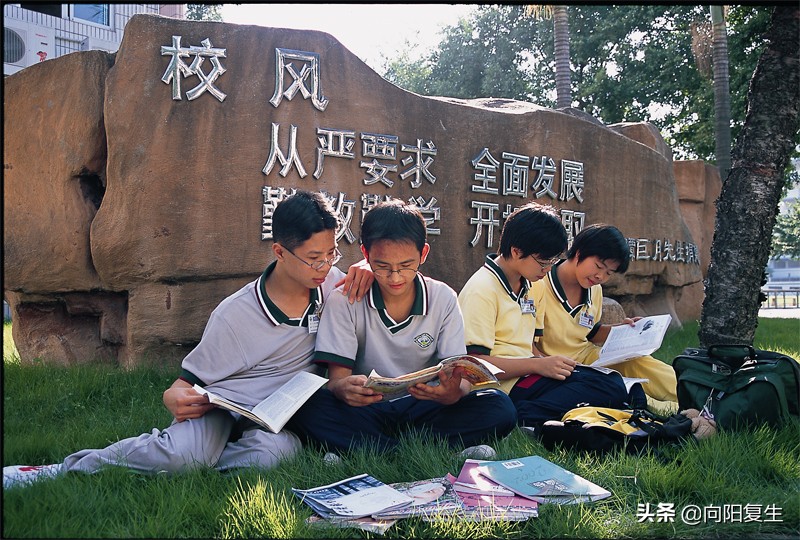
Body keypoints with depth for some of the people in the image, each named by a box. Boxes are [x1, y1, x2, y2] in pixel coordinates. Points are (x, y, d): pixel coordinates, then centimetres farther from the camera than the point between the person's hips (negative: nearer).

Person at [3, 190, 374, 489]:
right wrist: (176, 397, -30)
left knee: (272, 451, -37)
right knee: (183, 452, -36)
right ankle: (69, 469, -14)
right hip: (222, 408, -2)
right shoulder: (234, 314, -12)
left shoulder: (329, 285, -3)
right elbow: (189, 381, -5)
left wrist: (364, 268, -8)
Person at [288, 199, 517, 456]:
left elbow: (460, 376, -6)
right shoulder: (346, 300, -5)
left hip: (421, 409, 2)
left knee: (499, 408, -23)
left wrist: (454, 392, -32)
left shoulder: (443, 299, -1)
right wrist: (344, 388, -36)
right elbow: (336, 379, -9)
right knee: (307, 407, -32)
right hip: (365, 412, -1)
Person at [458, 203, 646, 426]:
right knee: (610, 385, -20)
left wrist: (550, 361, -1)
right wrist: (539, 365, -18)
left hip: (527, 374, 9)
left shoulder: (531, 287, 17)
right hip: (505, 385, -9)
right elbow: (475, 361, -17)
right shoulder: (482, 290, -12)